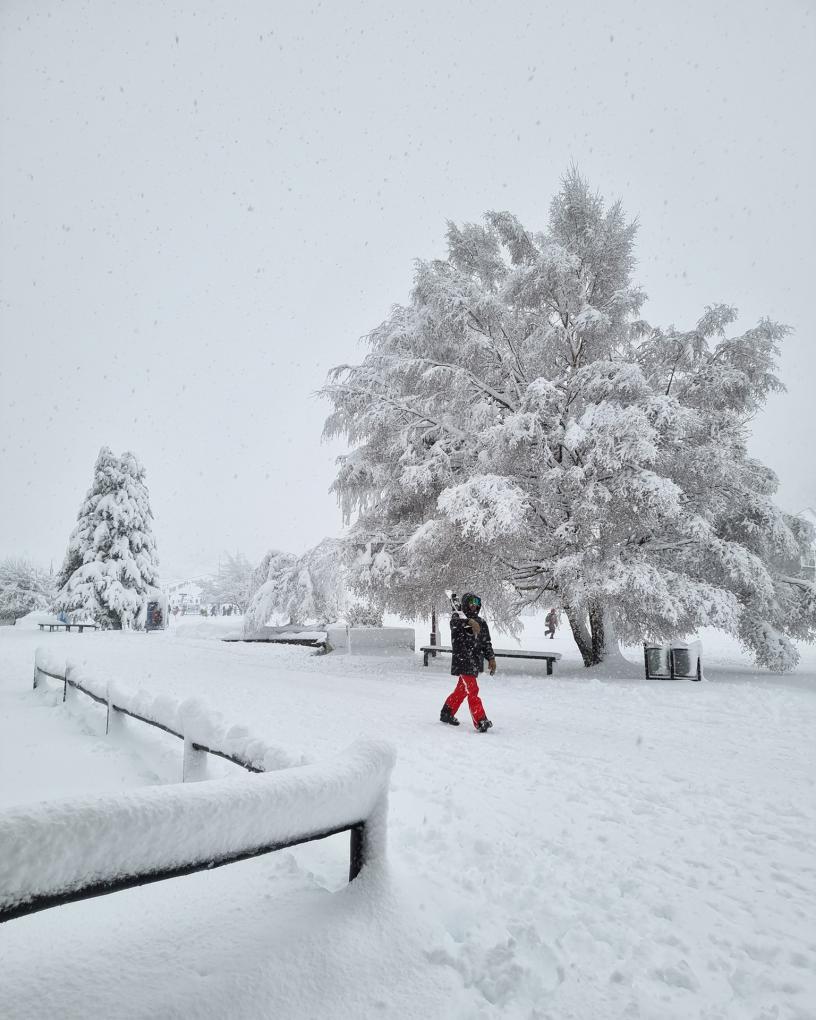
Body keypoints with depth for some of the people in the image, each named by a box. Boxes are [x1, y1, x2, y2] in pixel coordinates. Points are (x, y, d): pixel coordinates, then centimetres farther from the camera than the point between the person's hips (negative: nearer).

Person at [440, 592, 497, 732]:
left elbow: (486, 643, 18)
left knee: (462, 690, 15)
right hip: (462, 661, -6)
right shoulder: (458, 618, -5)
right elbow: (454, 621, -31)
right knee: (472, 690, -11)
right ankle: (481, 721, -9)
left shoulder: (482, 622, 12)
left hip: (476, 662, 6)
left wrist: (491, 658, 9)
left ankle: (446, 713, 32)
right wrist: (470, 622, -47)